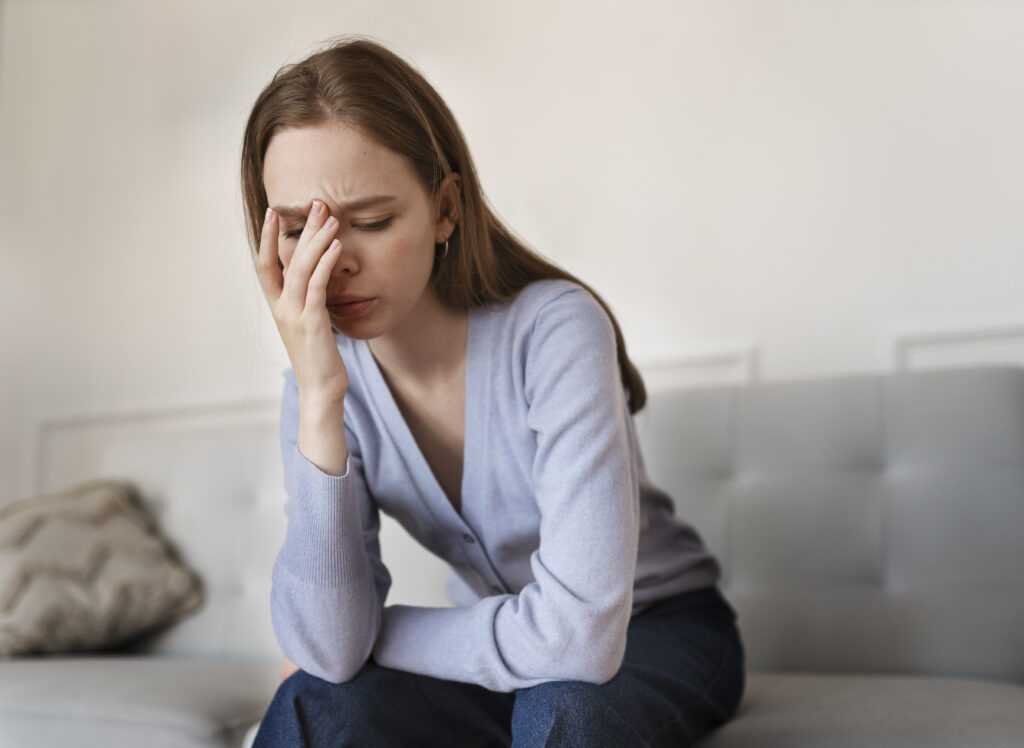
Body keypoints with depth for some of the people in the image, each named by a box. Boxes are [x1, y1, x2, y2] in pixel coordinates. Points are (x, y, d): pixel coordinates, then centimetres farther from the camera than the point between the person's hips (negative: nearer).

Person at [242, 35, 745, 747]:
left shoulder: (554, 328, -27)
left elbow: (581, 631, -34)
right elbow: (330, 652, -23)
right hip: (491, 653, 3)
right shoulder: (326, 373, -12)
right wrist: (320, 403, -32)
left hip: (658, 631, -2)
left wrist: (376, 635, -19)